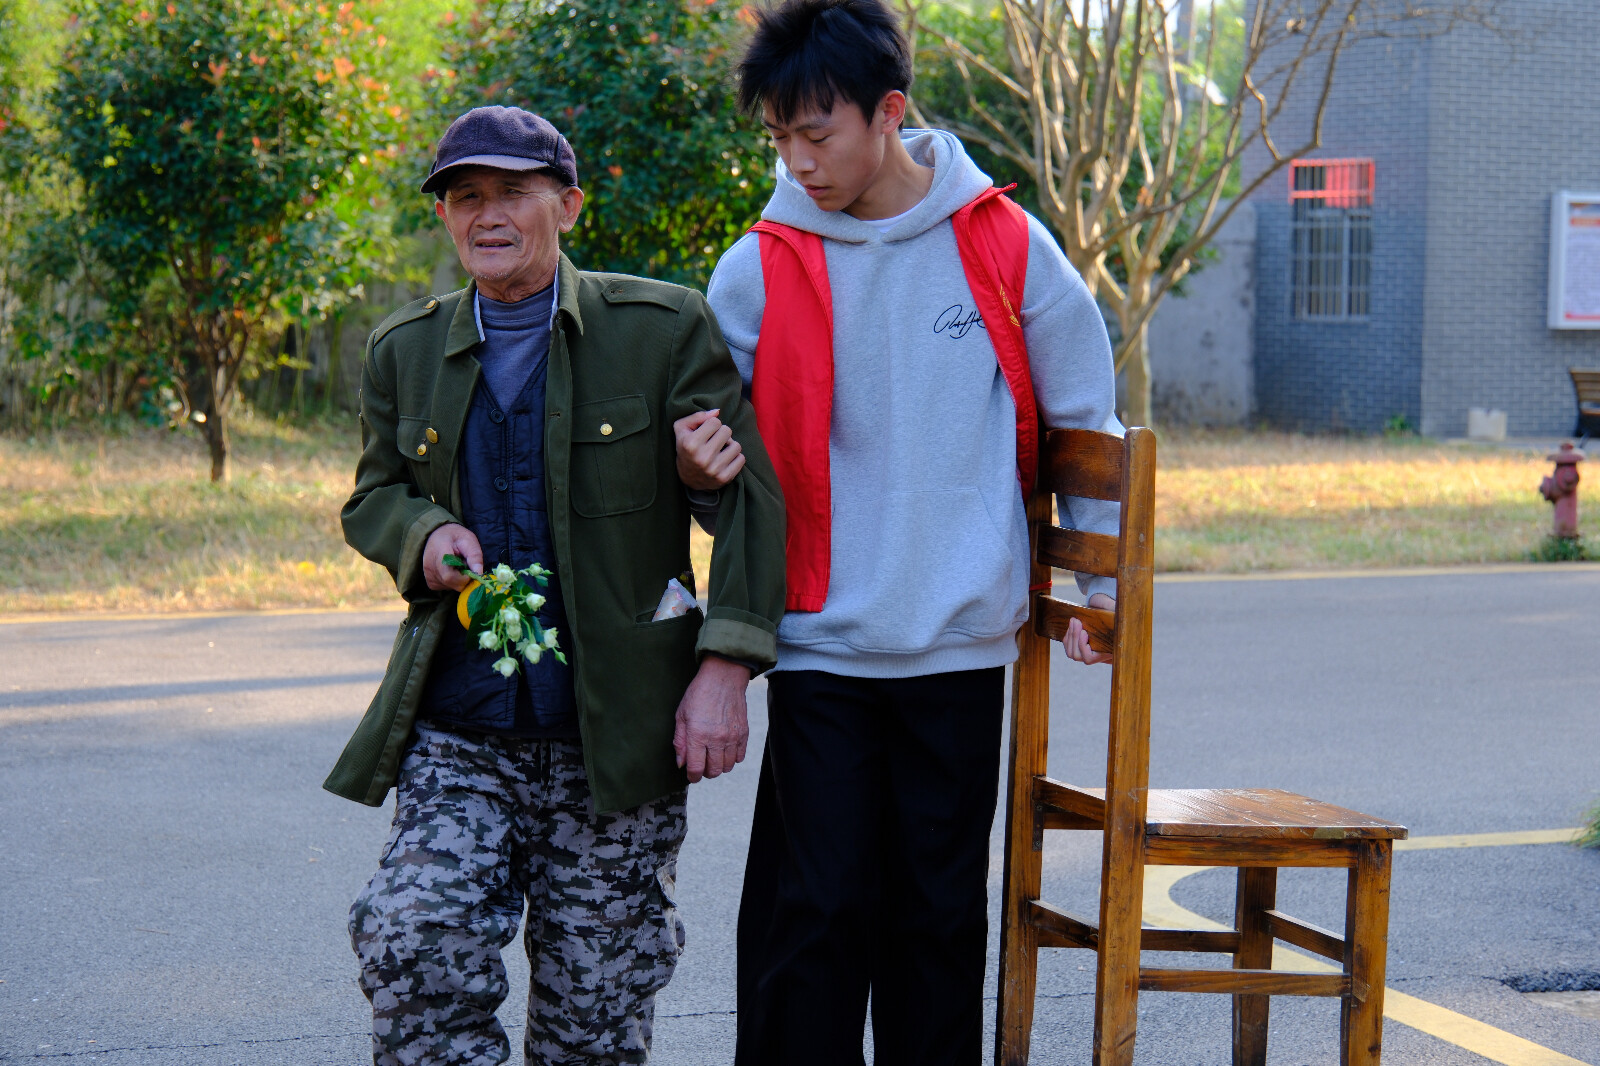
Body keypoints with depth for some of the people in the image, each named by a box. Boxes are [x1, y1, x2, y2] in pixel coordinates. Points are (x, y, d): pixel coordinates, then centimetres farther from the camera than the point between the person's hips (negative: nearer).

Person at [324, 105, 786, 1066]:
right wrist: (423, 537, -3)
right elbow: (373, 496, 21)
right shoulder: (405, 350, 9)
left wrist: (724, 668, -12)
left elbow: (749, 492, -3)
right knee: (412, 953, -16)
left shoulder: (666, 328, -2)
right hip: (457, 734, 2)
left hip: (616, 733, -2)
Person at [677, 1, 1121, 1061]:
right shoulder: (758, 272, -2)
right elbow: (714, 441, 9)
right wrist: (698, 467, -15)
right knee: (814, 914, -3)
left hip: (964, 645, 0)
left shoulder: (1006, 246, -2)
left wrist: (1105, 588, 11)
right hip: (822, 646, 0)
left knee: (944, 912, 8)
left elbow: (1086, 422, 10)